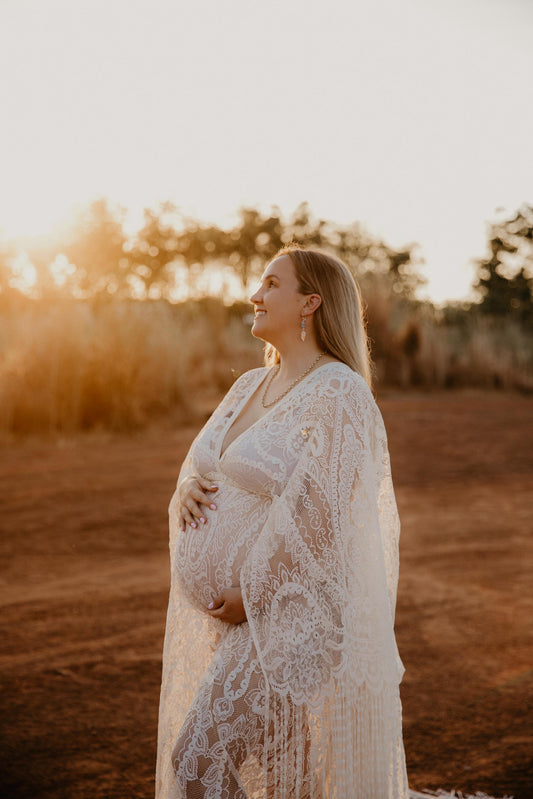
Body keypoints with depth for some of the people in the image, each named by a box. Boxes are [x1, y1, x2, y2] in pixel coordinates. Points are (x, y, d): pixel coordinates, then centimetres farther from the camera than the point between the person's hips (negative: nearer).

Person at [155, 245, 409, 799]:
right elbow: (202, 465, 17)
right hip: (236, 614, 9)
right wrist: (188, 486, -6)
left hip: (291, 617, -9)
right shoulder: (251, 386, 12)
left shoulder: (337, 395, -16)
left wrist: (250, 597, -18)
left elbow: (315, 515, -22)